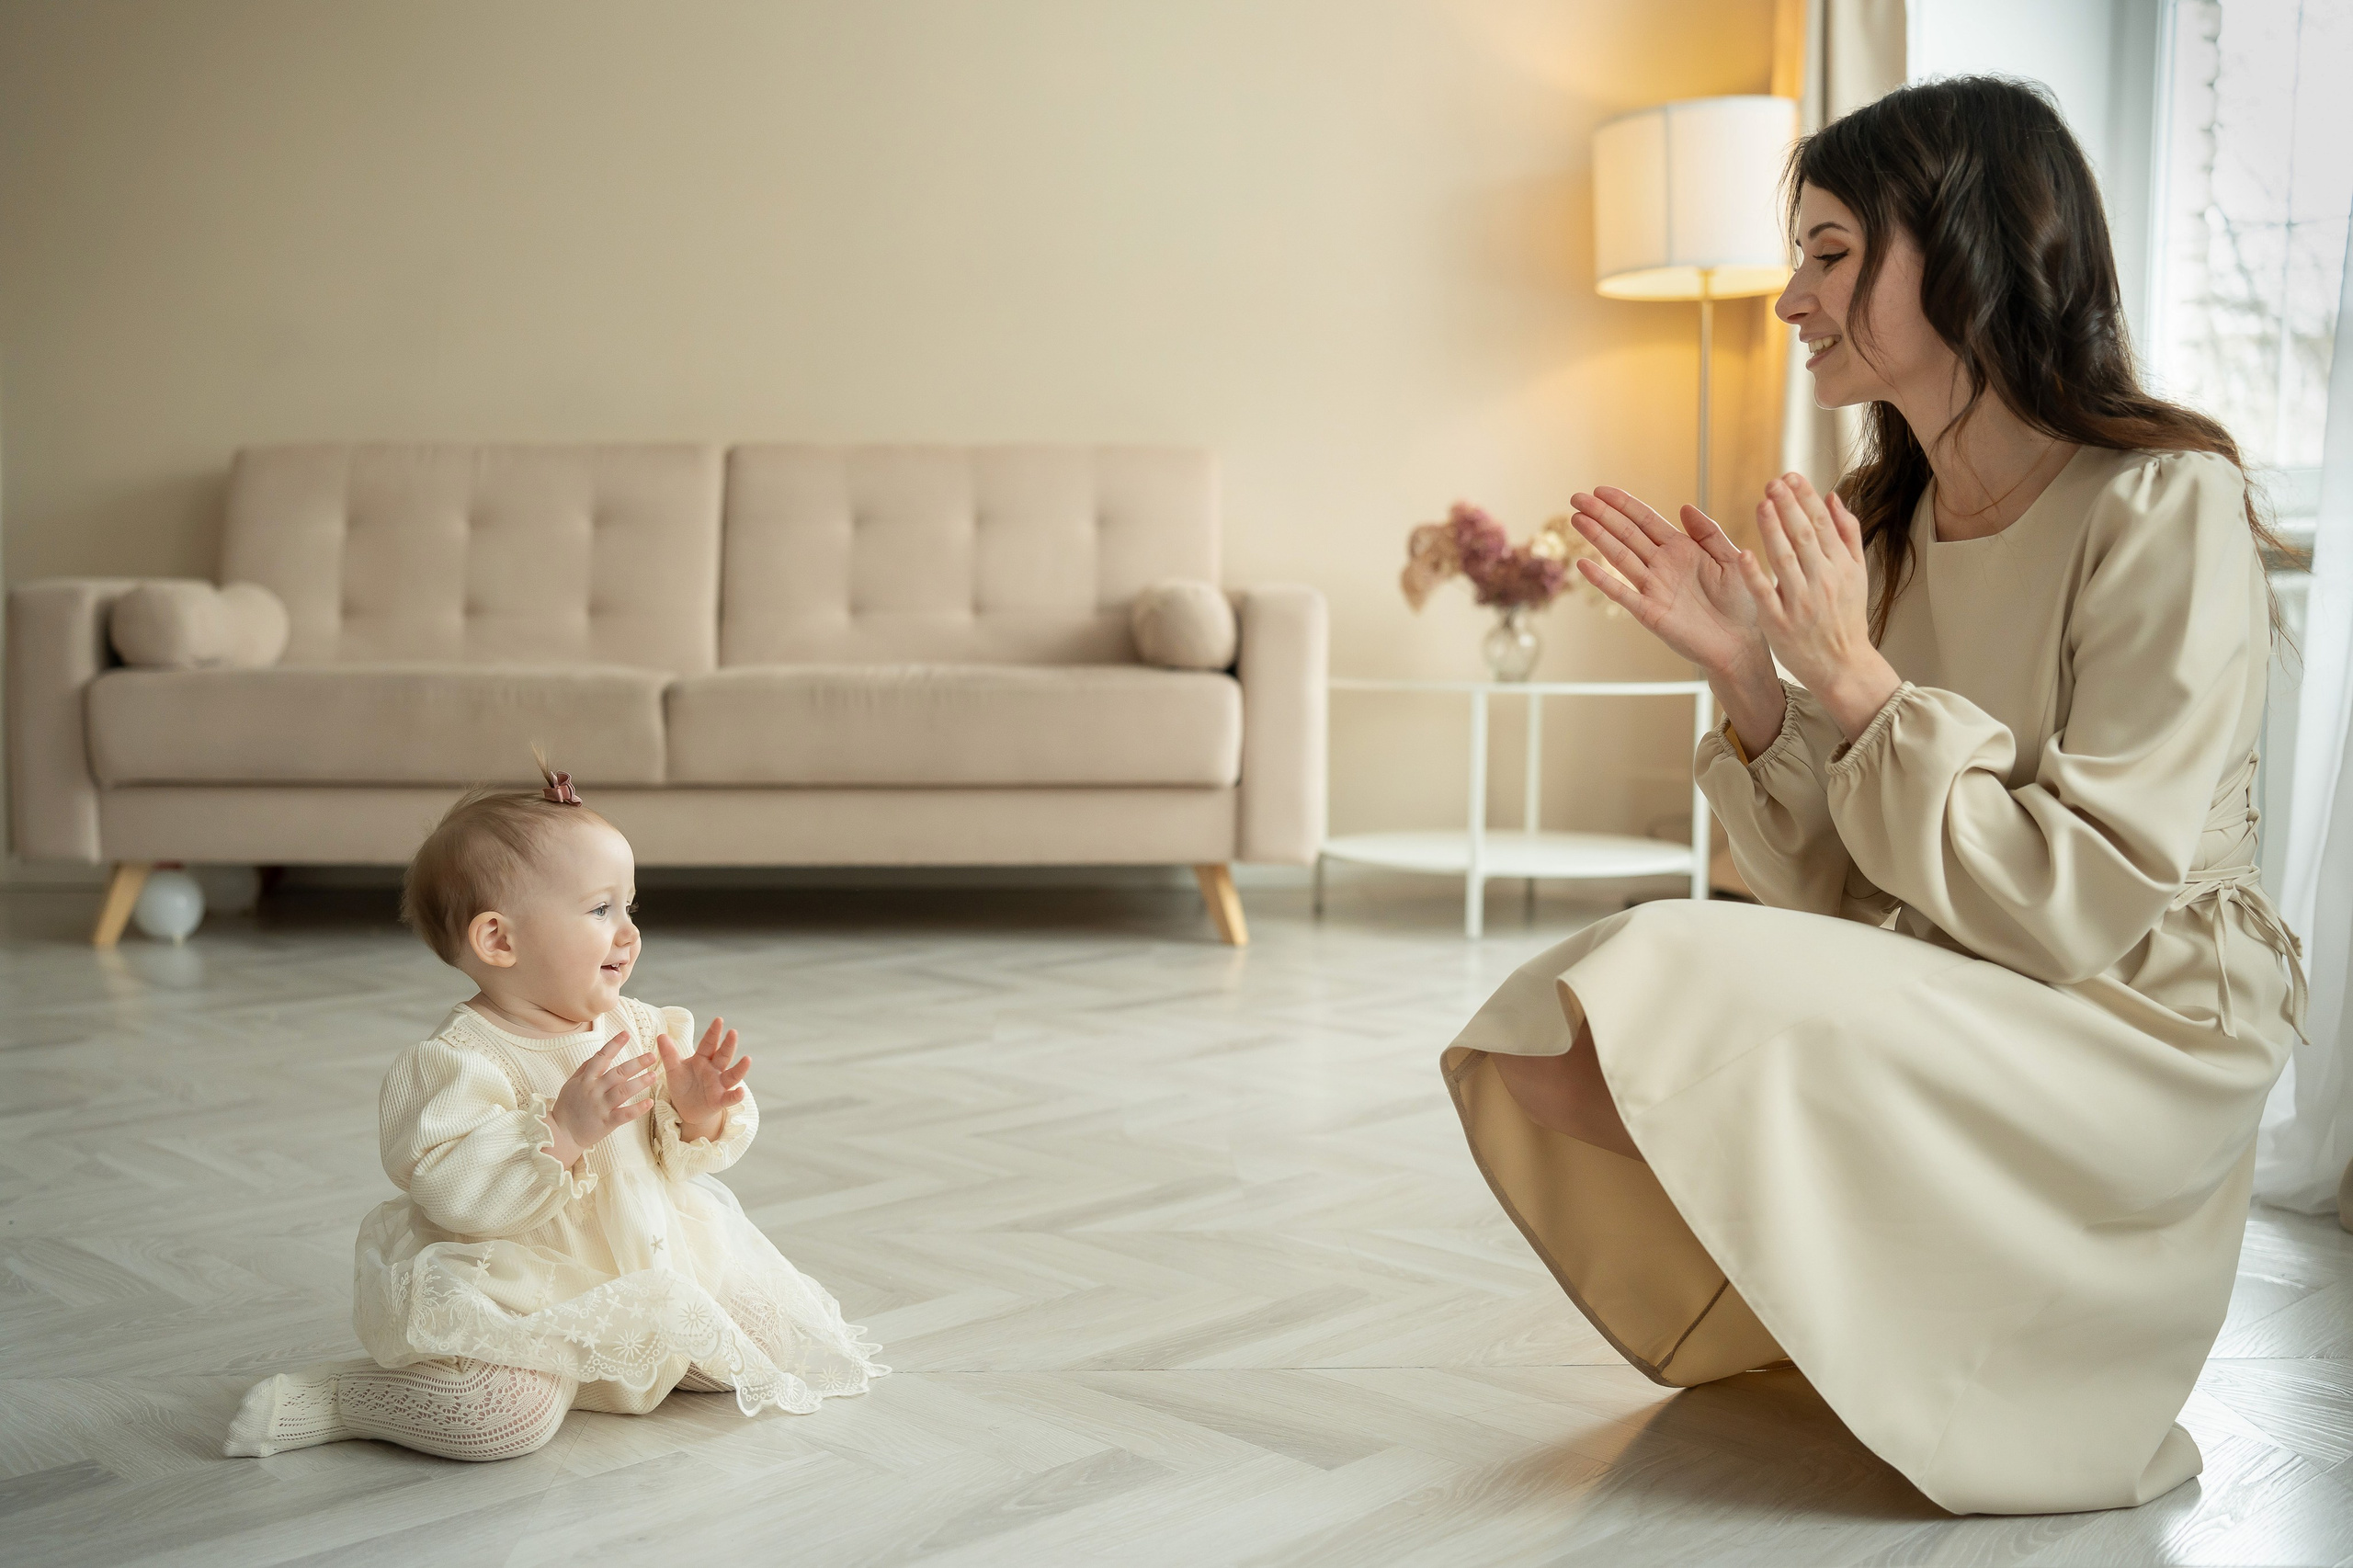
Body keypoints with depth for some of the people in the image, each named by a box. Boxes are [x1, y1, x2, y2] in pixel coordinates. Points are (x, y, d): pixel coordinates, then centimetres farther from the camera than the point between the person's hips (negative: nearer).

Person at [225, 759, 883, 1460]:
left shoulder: (638, 1027, 2)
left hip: (649, 1266, 7)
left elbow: (682, 1162, 9)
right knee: (508, 1412, -31)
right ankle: (316, 1397, -5)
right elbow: (453, 1189, -29)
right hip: (514, 1294, -7)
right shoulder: (460, 1058, -18)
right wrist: (563, 1130, -37)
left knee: (773, 1332, 5)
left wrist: (698, 1114, -13)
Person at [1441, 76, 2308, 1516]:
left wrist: (1856, 681, -21)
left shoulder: (2165, 511, -15)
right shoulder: (1883, 525, 4)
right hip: (1934, 1008, 6)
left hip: (2132, 1036, -6)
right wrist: (1754, 683, -12)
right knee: (1544, 1051, -12)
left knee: (1680, 989, -24)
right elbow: (1840, 890, 2)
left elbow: (2081, 909, -20)